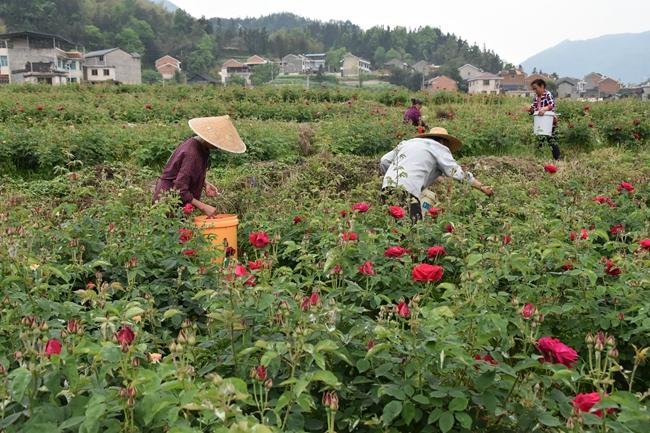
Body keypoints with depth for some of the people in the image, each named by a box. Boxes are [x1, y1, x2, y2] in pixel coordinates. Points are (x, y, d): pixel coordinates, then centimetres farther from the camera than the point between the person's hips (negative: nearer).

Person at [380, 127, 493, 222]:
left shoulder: (407, 142, 29)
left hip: (386, 189, 6)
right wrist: (481, 187, 4)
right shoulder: (439, 147, 12)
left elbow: (384, 161, 24)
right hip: (406, 192, -6)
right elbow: (456, 172, 1)